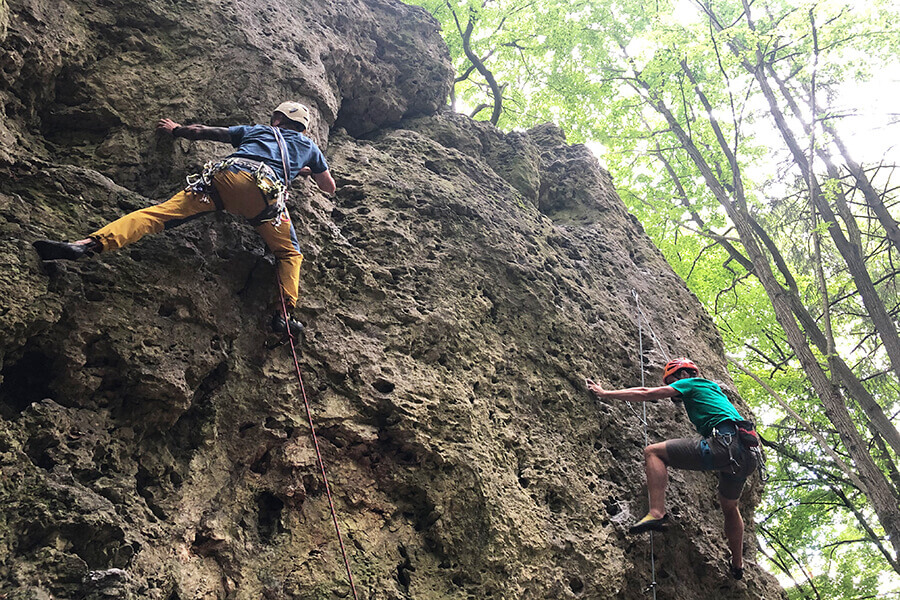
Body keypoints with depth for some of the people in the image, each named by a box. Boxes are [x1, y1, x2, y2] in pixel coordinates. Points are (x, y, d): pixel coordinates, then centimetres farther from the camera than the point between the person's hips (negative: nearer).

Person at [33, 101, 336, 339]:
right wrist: (307, 171, 63)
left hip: (227, 174, 1)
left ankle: (91, 244, -26)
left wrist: (176, 129, 55)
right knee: (290, 254, 15)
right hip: (267, 191, 0)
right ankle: (285, 313, -7)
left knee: (159, 212, -8)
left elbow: (205, 132, 38)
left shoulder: (257, 130, 37)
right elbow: (329, 187, 44)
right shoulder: (309, 146, 35)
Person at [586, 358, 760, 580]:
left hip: (726, 445, -9)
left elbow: (645, 394, 10)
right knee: (729, 506, 33)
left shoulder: (690, 384, 11)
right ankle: (738, 566, 43)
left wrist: (605, 393, 17)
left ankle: (657, 512, -20)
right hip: (749, 456, 9)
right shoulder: (713, 388, 34)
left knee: (653, 452, -4)